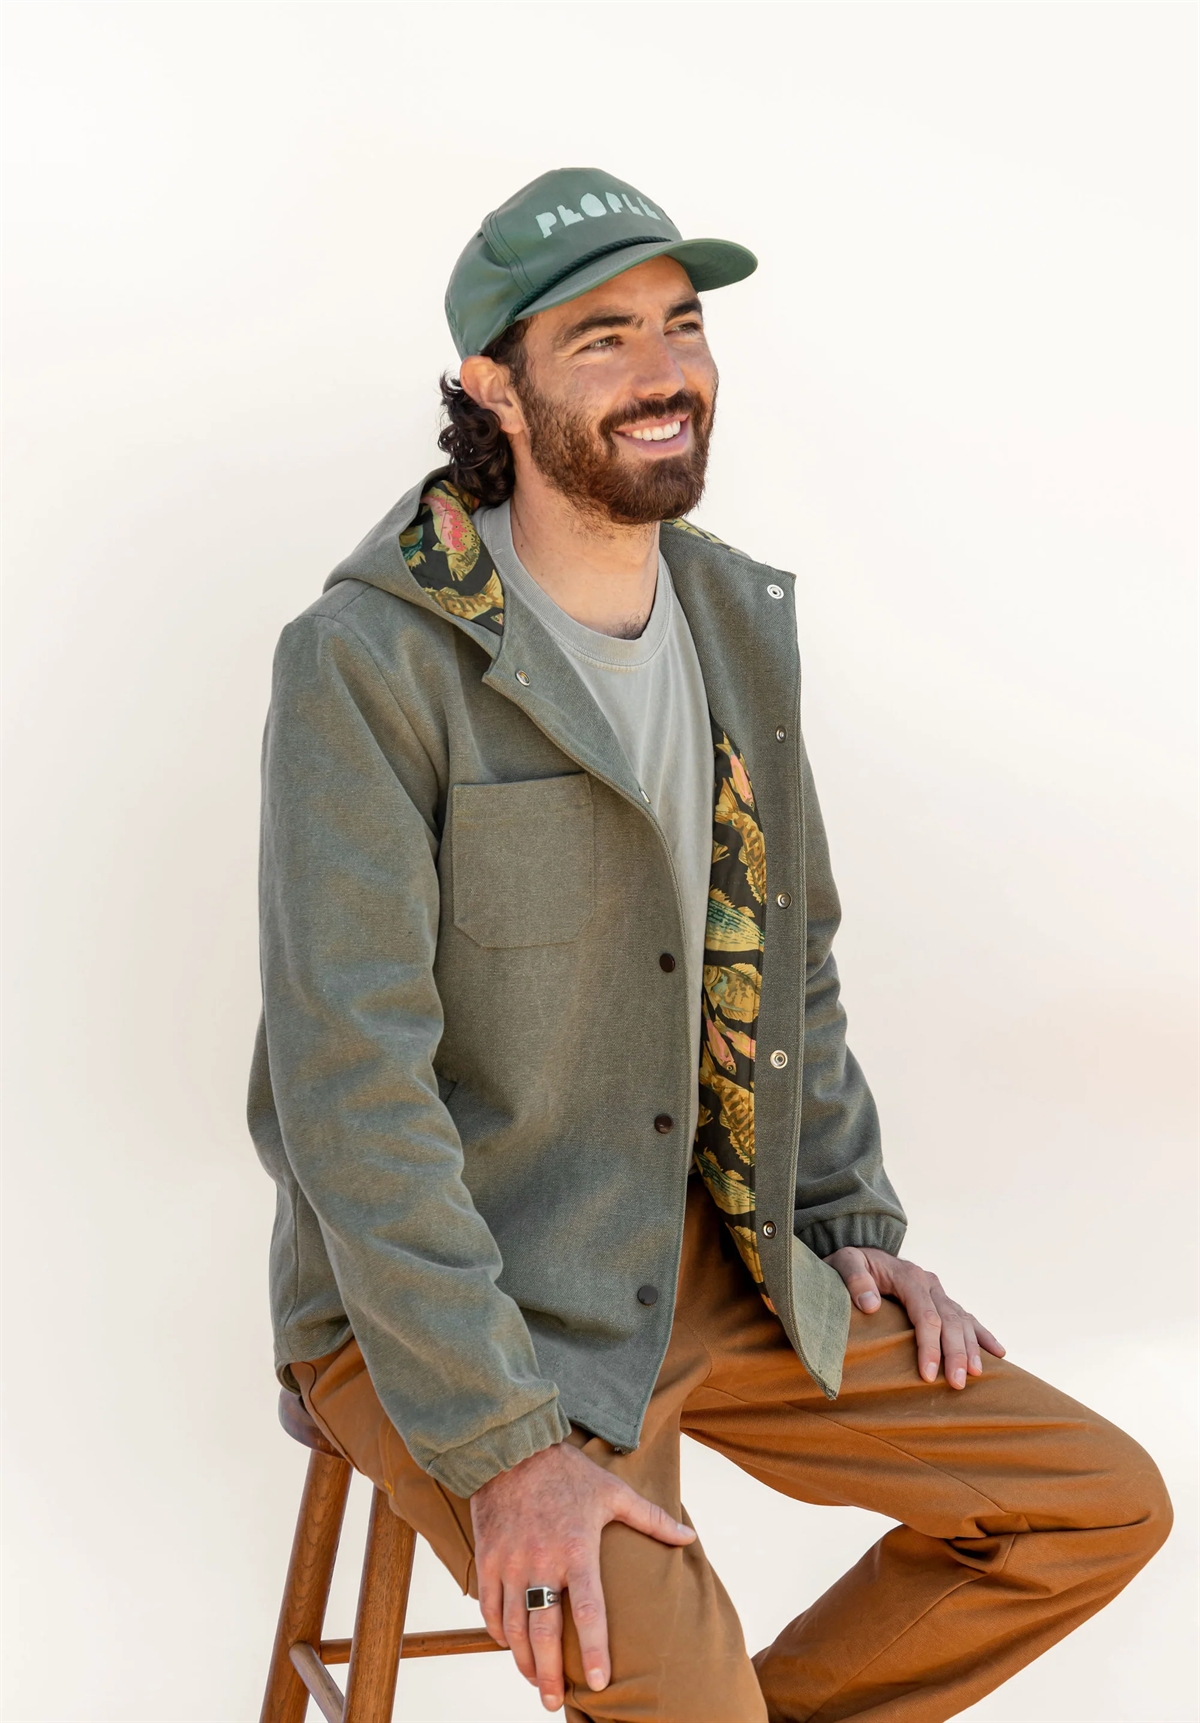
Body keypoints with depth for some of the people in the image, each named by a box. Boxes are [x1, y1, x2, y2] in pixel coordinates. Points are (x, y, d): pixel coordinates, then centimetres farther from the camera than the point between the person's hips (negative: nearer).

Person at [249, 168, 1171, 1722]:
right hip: (441, 1302, -7)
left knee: (1103, 1506, 4)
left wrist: (853, 1226, 10)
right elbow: (352, 1082, -23)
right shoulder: (370, 661, -19)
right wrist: (504, 1439, -25)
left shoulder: (740, 621, 5)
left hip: (711, 1262, 7)